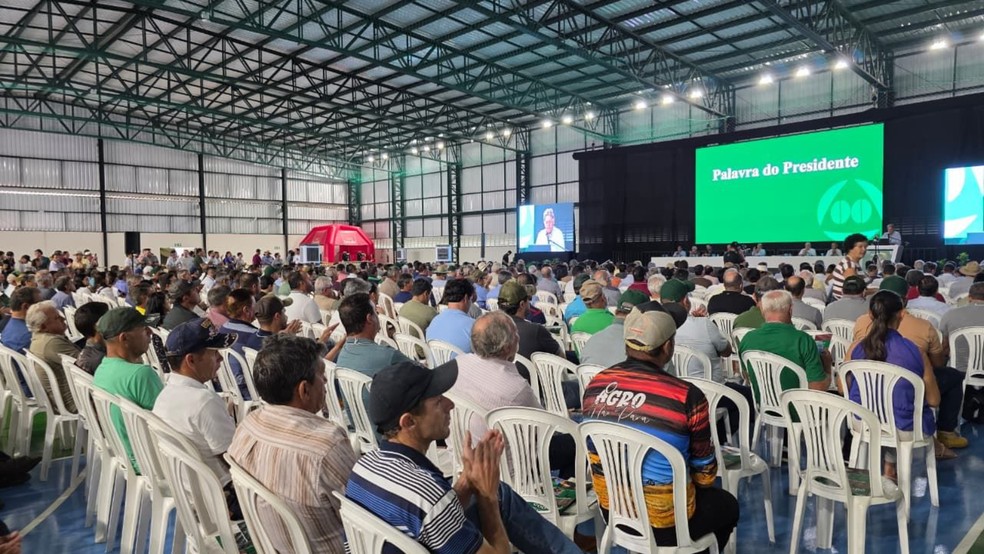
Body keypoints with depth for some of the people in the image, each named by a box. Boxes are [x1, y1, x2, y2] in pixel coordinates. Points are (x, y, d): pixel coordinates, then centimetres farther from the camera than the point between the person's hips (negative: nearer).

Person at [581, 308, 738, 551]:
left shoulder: (595, 385, -9)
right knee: (727, 505, 27)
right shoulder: (687, 396, -23)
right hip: (665, 522, -5)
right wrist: (699, 483, 15)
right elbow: (705, 473, -7)